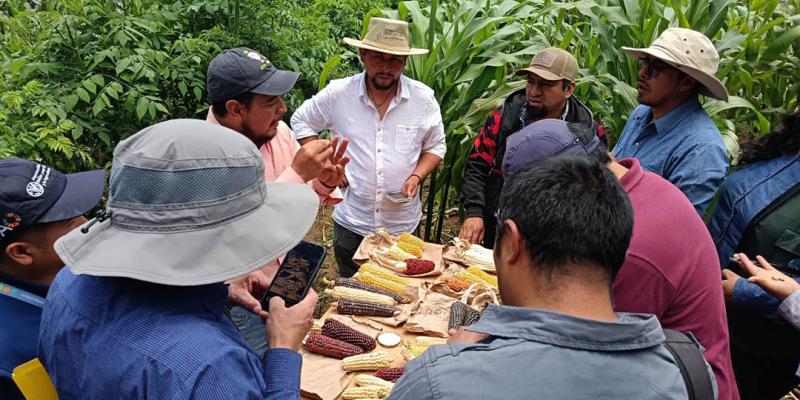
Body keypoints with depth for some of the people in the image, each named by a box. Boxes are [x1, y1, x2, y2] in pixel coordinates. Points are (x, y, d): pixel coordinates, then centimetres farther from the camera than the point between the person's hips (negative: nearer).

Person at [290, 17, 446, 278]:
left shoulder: (424, 98, -7)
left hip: (403, 226, 0)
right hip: (351, 223, 0)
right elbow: (300, 121, 5)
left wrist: (417, 176, -13)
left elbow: (435, 146, 5)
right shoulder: (338, 93, -9)